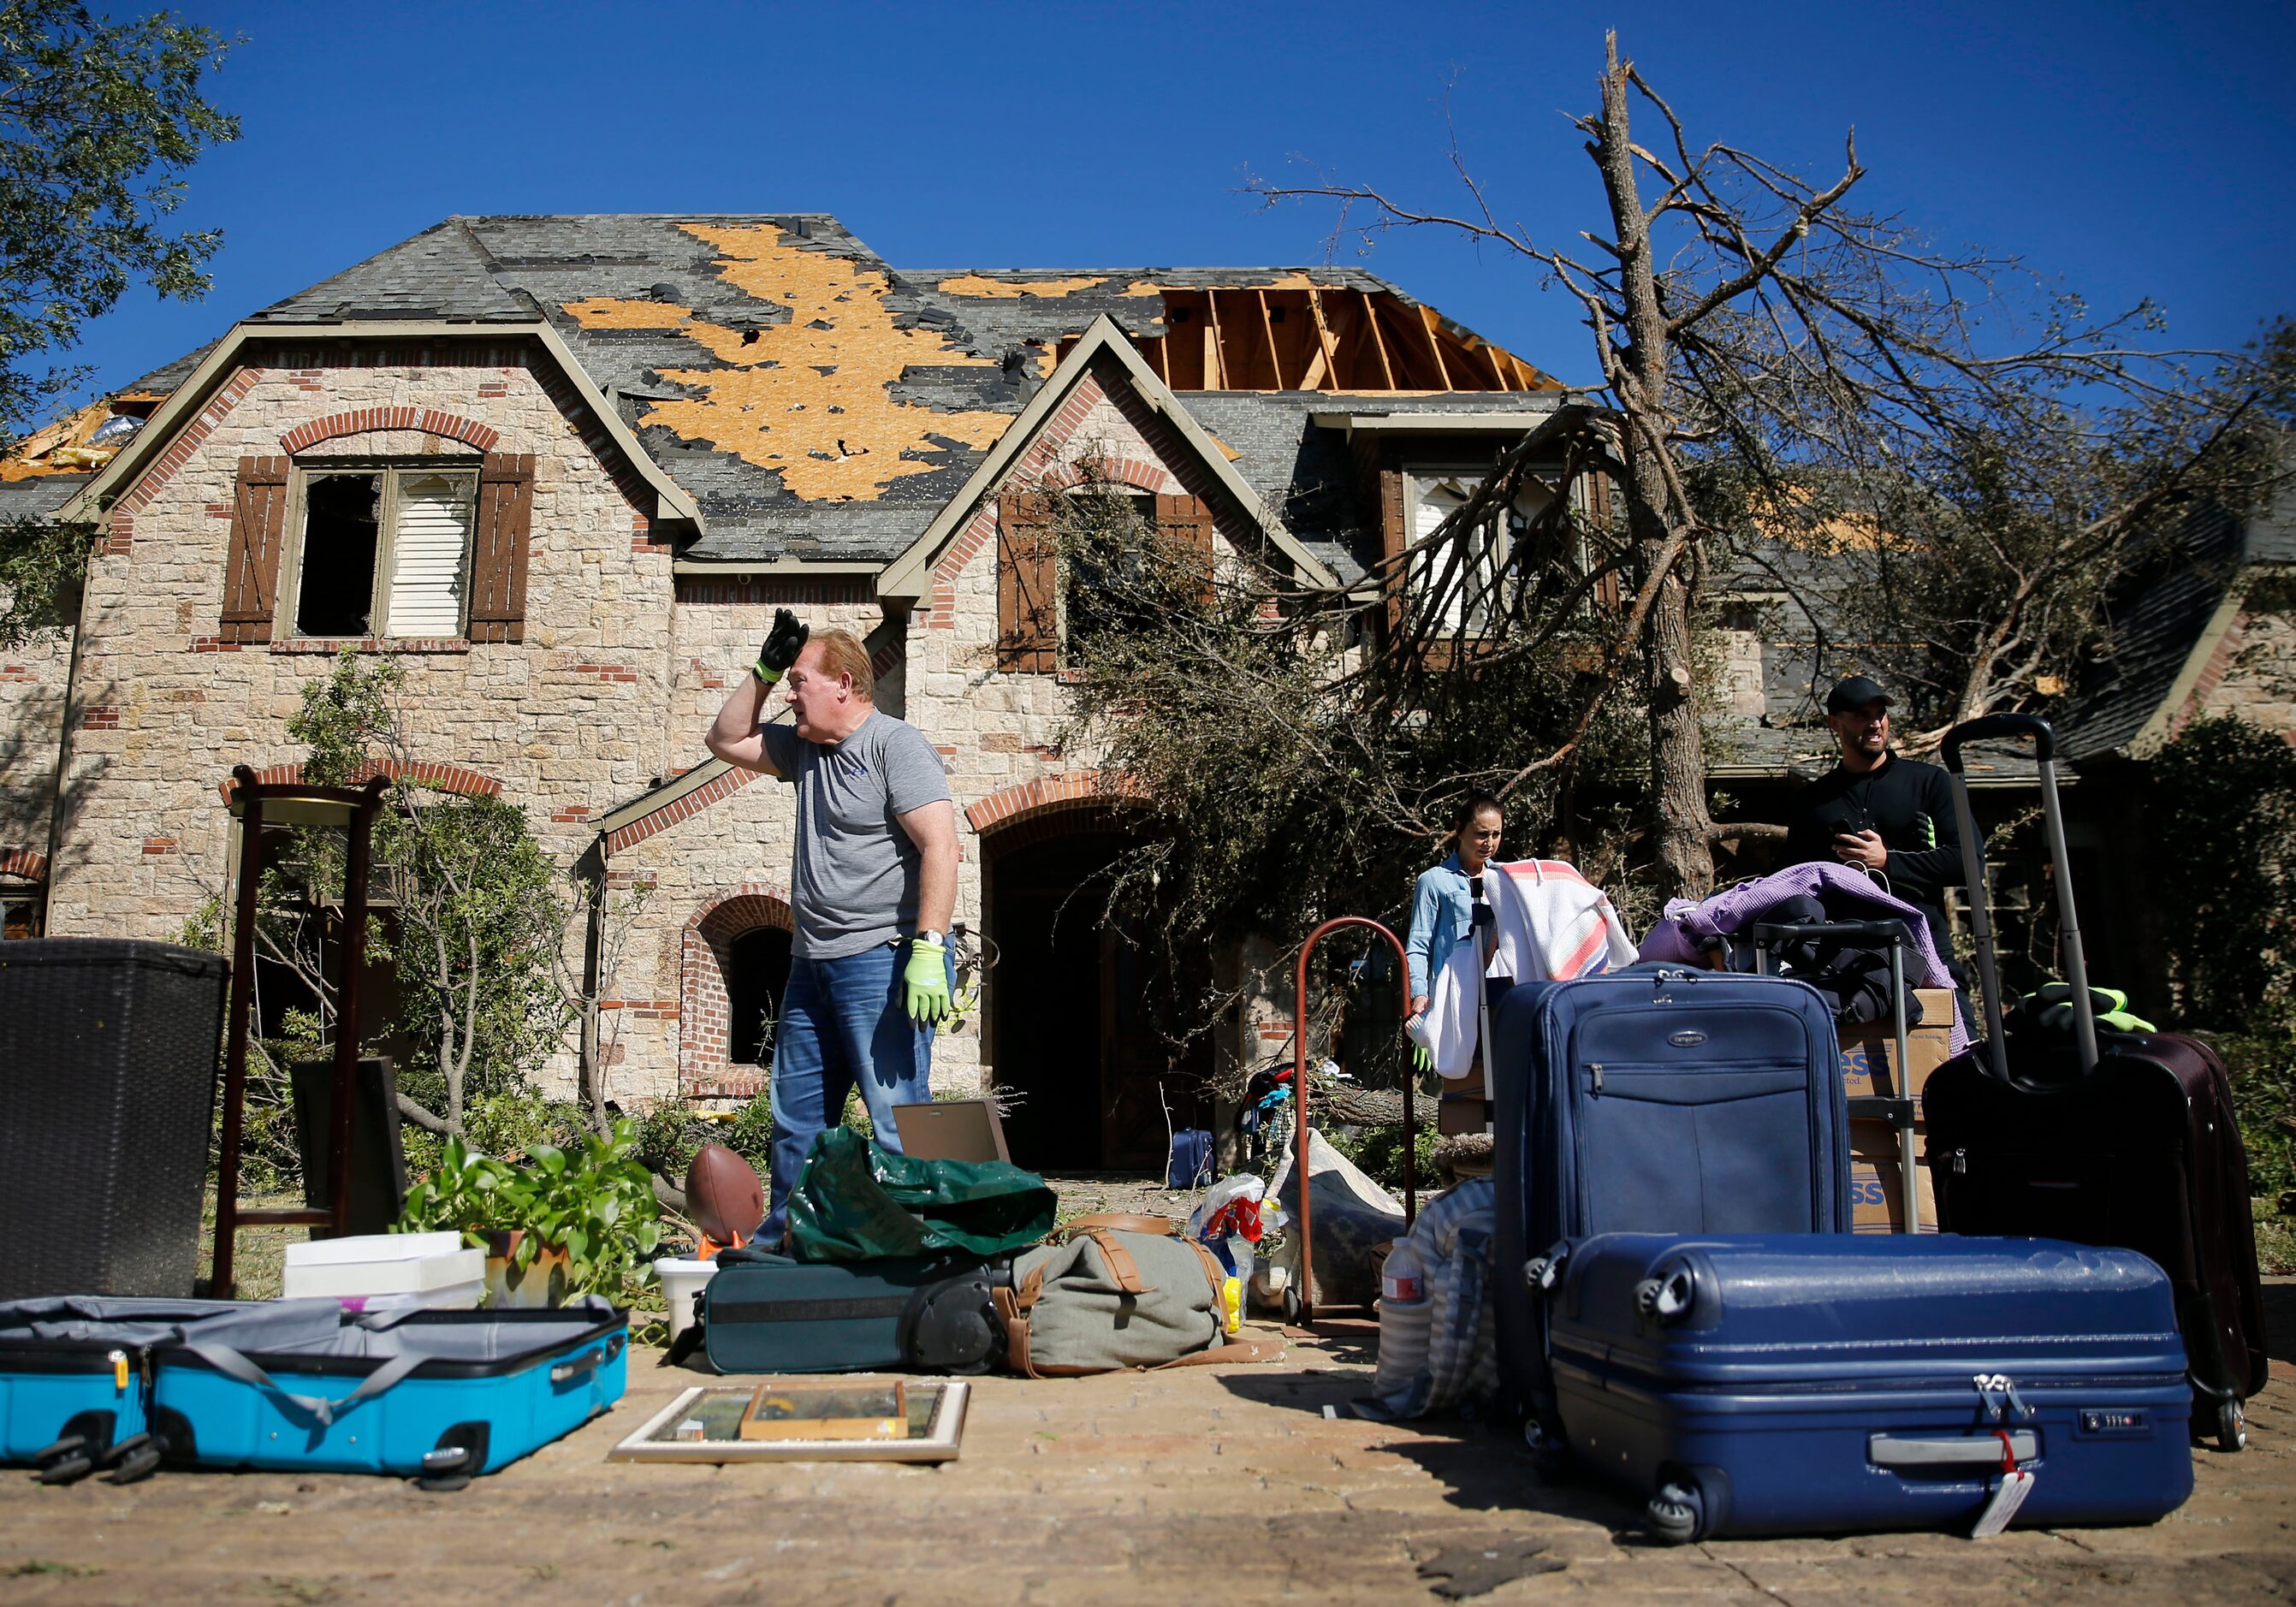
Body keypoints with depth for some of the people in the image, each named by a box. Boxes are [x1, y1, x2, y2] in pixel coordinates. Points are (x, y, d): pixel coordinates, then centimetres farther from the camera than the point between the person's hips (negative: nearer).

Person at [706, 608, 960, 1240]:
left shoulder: (895, 744, -10)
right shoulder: (805, 748, 16)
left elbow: (940, 845, -19)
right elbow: (727, 741, 28)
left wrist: (928, 949, -27)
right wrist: (764, 669, 14)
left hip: (882, 959, -9)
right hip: (812, 963, 9)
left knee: (897, 1118, -7)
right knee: (796, 1119, 16)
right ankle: (781, 1243, 29)